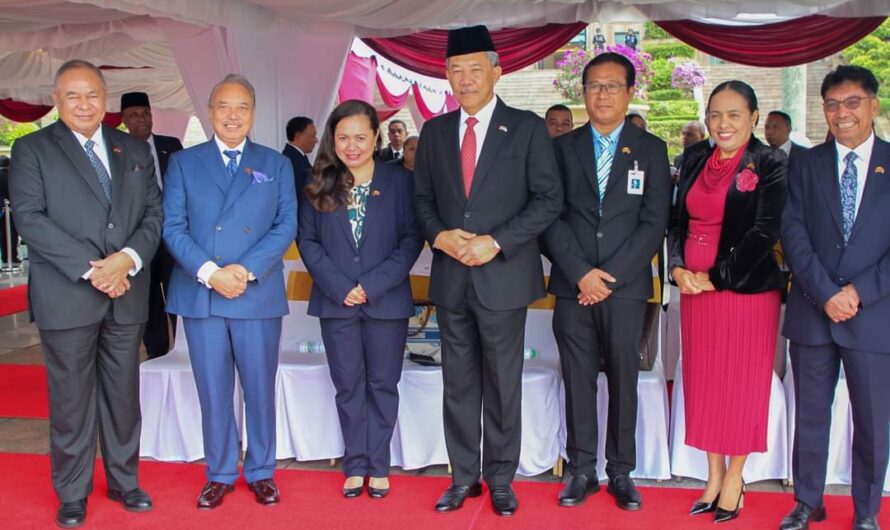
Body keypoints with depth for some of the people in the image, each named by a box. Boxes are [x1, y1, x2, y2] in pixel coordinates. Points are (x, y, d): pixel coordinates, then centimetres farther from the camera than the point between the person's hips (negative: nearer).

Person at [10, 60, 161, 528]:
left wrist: (128, 258, -12)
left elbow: (153, 213, 7)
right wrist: (91, 269, -16)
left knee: (124, 396, 11)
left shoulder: (136, 151, 13)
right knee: (71, 399, 5)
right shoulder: (31, 150, 2)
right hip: (65, 296, -3)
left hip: (126, 295, 3)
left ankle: (123, 481, 26)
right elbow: (29, 217, -8)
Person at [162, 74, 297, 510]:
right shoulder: (183, 163, 9)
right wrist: (209, 272, -14)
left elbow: (286, 225, 1)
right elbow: (173, 226, 0)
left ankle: (262, 472, 22)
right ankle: (220, 474, 22)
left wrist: (247, 269, -13)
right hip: (200, 294, 0)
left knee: (260, 388, 7)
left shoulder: (276, 164, 9)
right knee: (213, 391, 8)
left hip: (259, 294, 0)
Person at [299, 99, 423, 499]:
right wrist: (339, 287, -10)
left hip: (386, 301, -1)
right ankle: (355, 465, 21)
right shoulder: (320, 184, 5)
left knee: (383, 385, 7)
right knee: (348, 387, 9)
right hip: (336, 301, 1)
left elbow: (412, 239, -4)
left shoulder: (399, 181, 1)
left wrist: (374, 284, -13)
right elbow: (308, 240, 2)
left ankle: (378, 465, 19)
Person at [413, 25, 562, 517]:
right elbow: (422, 198, 13)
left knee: (503, 384, 6)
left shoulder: (527, 127, -1)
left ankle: (501, 477, 21)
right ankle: (463, 476, 23)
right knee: (458, 383, 10)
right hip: (450, 277, 3)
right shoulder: (434, 132, 11)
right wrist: (440, 235, -8)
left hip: (503, 275, -3)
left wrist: (495, 242, -15)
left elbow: (548, 199, -6)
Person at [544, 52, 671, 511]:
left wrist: (611, 275, -9)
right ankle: (582, 469, 16)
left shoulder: (651, 150, 6)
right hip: (573, 287, 1)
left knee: (624, 382, 5)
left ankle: (620, 472, 16)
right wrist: (581, 273, -10)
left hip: (626, 286, 0)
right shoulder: (563, 147, 8)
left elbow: (654, 222, -1)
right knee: (578, 382, 5)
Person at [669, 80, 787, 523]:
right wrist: (678, 268, -6)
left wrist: (716, 277, -16)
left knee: (742, 383, 6)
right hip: (693, 289, 5)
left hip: (746, 291, -5)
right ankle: (714, 475, 24)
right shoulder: (694, 159, 8)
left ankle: (734, 479, 22)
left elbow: (764, 232, -14)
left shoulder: (769, 165, -7)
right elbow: (678, 220, 10)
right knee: (703, 382, 10)